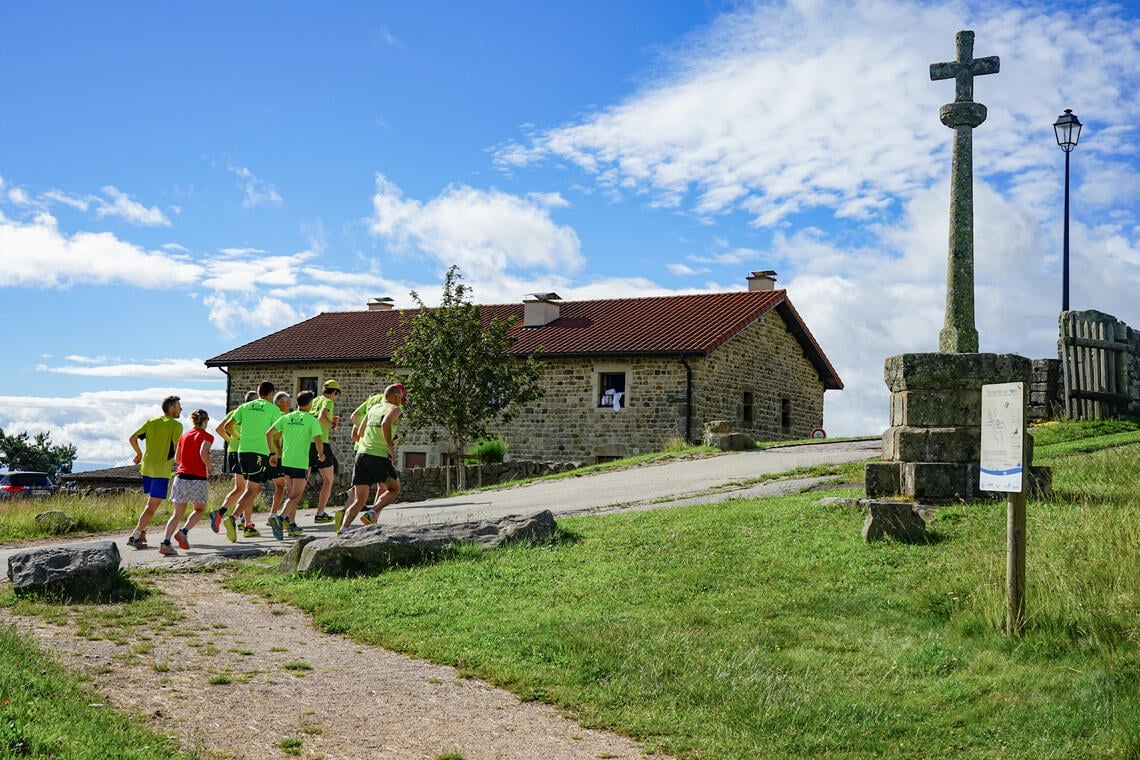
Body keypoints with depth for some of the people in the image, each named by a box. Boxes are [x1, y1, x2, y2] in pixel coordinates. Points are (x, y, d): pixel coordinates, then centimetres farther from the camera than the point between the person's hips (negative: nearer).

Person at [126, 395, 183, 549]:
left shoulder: (151, 422, 11)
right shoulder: (176, 425, -6)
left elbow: (132, 438, 8)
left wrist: (139, 453, 22)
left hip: (146, 467, 7)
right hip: (162, 470, -7)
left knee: (151, 502, 23)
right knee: (152, 506, -5)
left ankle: (140, 531, 18)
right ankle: (134, 537, -10)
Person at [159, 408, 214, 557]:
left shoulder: (184, 435, 14)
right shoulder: (207, 436, -1)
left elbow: (176, 459, 14)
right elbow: (203, 452, -20)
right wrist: (209, 467, -4)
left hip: (181, 476, 4)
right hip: (198, 478, -4)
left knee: (178, 513, 5)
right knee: (200, 510, 18)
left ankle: (165, 542, -11)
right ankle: (183, 532, -4)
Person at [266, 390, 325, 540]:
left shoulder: (286, 418, 8)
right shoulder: (311, 420, -5)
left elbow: (269, 434, 2)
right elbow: (318, 441, -13)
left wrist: (273, 453, 10)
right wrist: (321, 454, 6)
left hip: (285, 460, 5)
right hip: (301, 462, -5)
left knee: (292, 494, 18)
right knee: (296, 496, -6)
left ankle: (292, 525, 19)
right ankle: (279, 518, -28)